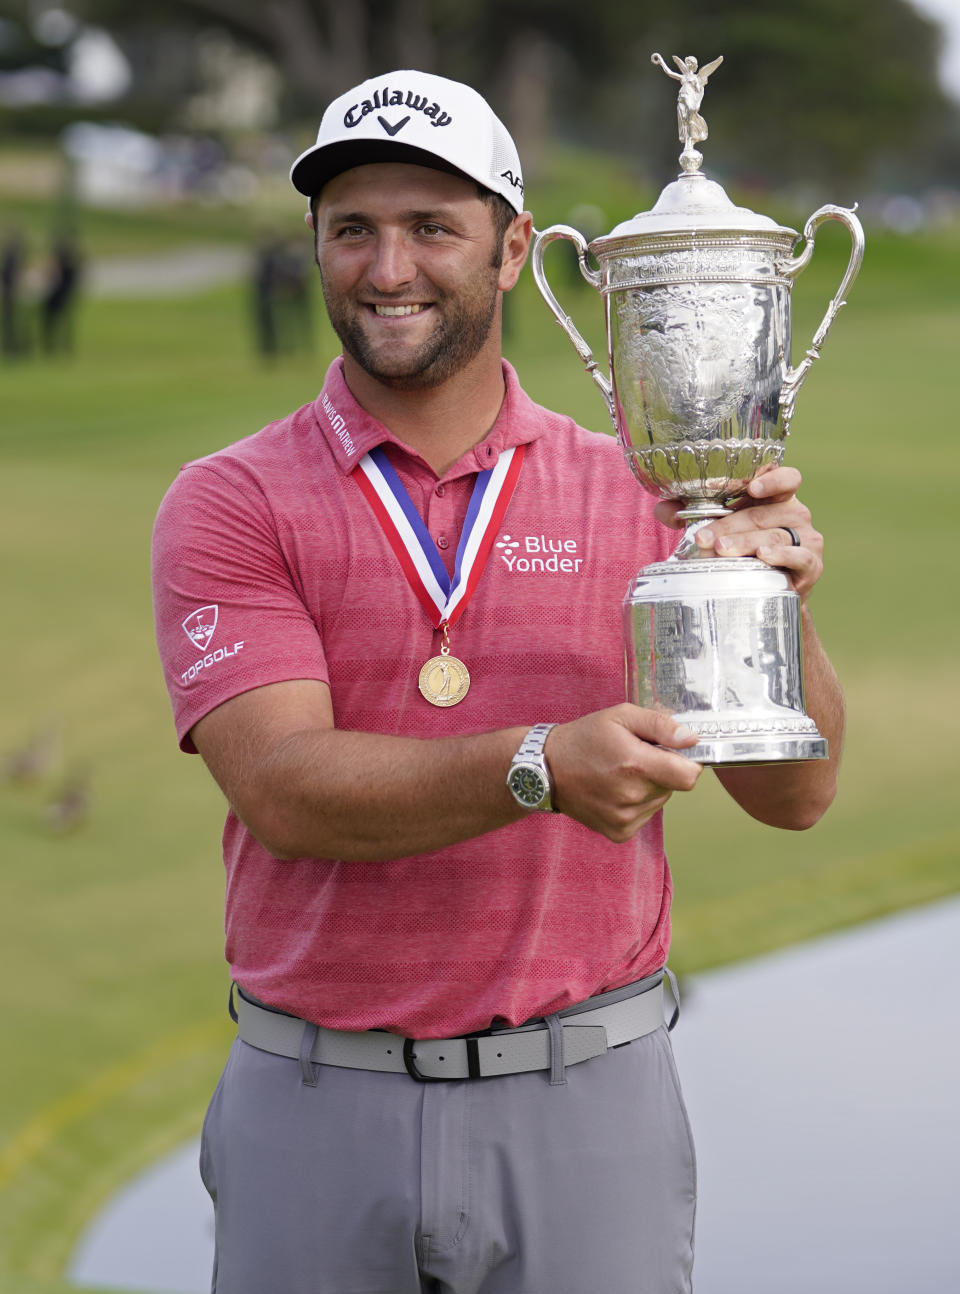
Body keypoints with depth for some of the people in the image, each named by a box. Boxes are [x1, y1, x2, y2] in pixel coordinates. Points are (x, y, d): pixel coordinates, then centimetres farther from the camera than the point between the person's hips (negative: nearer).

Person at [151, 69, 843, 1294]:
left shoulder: (638, 497, 5)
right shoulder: (230, 504, 0)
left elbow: (795, 791, 3)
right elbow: (284, 790, -14)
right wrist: (543, 769, -29)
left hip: (584, 1106, 1)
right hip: (319, 1111, -1)